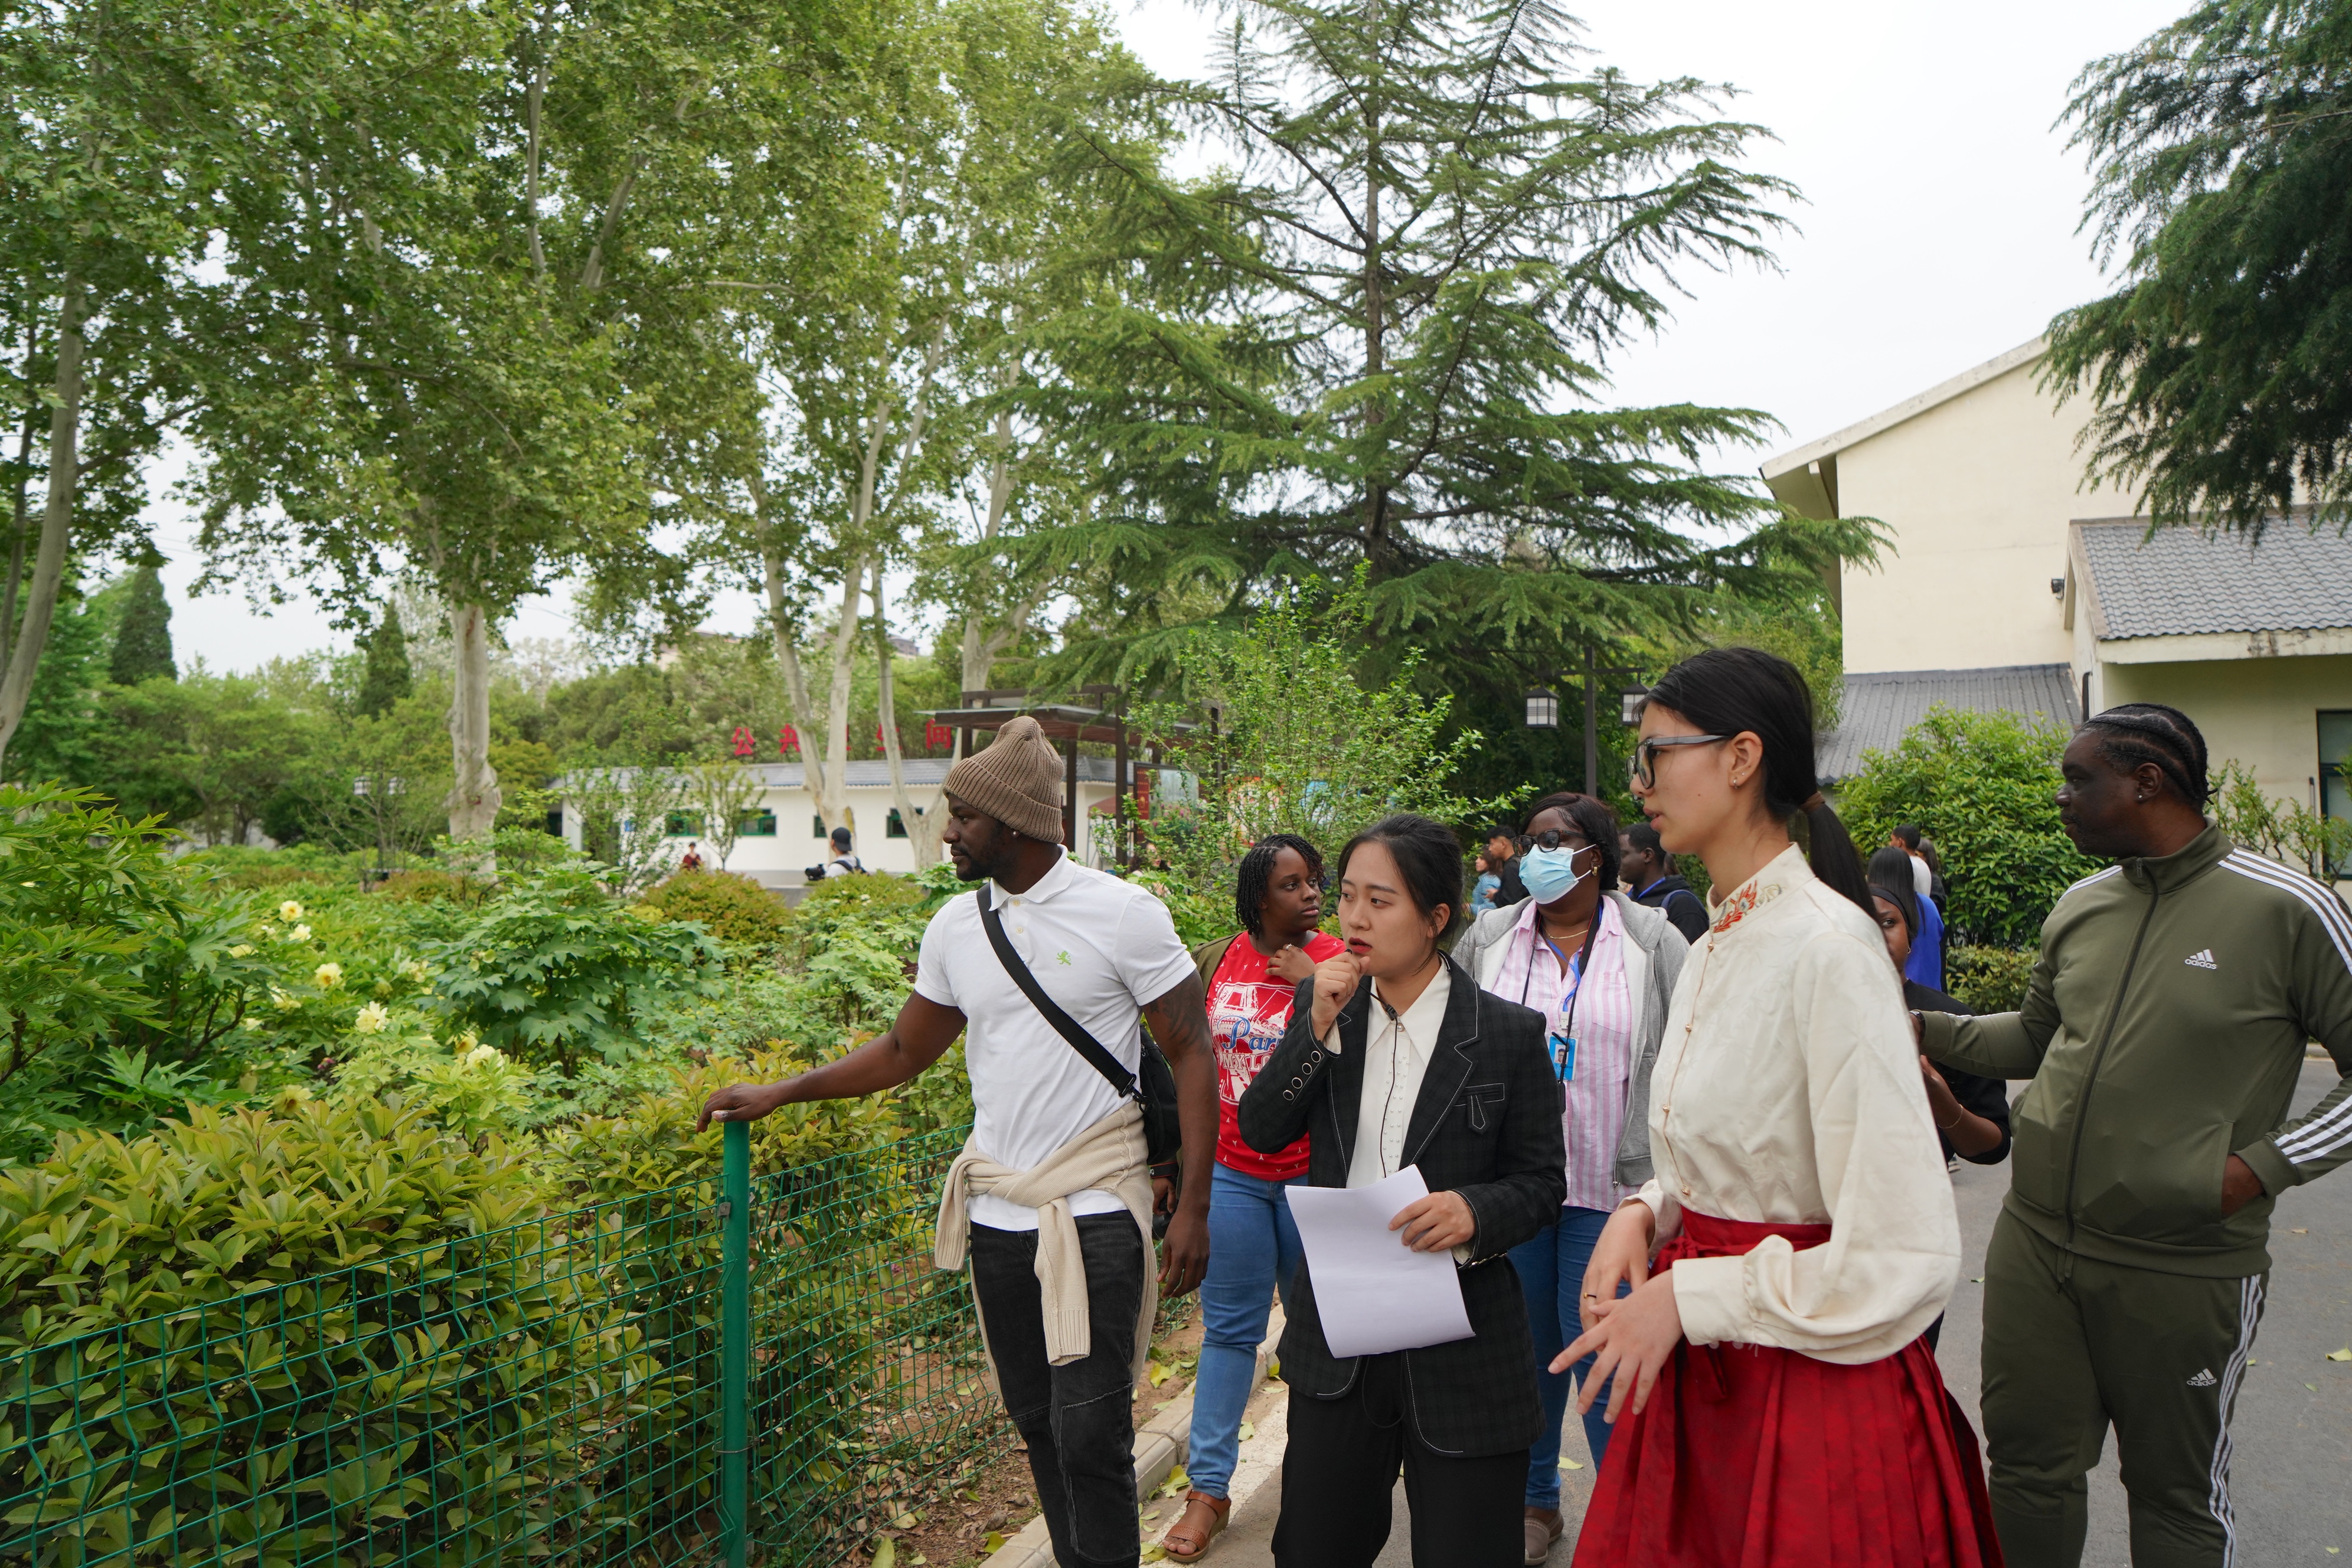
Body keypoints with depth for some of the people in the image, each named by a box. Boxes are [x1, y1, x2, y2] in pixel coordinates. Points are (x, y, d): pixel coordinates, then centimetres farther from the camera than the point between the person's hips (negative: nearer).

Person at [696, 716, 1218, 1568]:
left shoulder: (1124, 914, -10)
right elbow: (903, 1051, 17)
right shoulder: (955, 926, 6)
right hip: (996, 1213, 5)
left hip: (1095, 1214, -5)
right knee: (1035, 1424, 14)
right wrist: (777, 1093, 14)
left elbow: (1191, 1053, -7)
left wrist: (1193, 1204, -11)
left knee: (1090, 1435, -6)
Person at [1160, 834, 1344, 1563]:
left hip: (1313, 1172, -2)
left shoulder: (1339, 961, -7)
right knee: (1228, 1329, 10)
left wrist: (1310, 983, -22)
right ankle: (1208, 1489, 19)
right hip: (1229, 1170, 2)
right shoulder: (1214, 961, 2)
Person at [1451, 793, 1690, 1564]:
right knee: (1525, 1345, 13)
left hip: (1611, 1186, -3)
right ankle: (1535, 1502, 32)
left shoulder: (1654, 942, -2)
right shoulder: (1487, 940, 5)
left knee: (1601, 1353, 1)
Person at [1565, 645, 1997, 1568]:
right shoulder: (1716, 947, 5)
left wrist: (1688, 1298, -17)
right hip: (1698, 1372, 8)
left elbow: (1905, 1256, -23)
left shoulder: (1827, 946, -21)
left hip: (1811, 1389, -7)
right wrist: (1646, 1212, -1)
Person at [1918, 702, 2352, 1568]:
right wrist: (1920, 1026, 7)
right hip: (2034, 1244, 5)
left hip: (2185, 1272, -4)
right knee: (2031, 1468, 15)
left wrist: (2265, 1165, -16)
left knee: (2178, 1496, 15)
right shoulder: (2079, 907, 6)